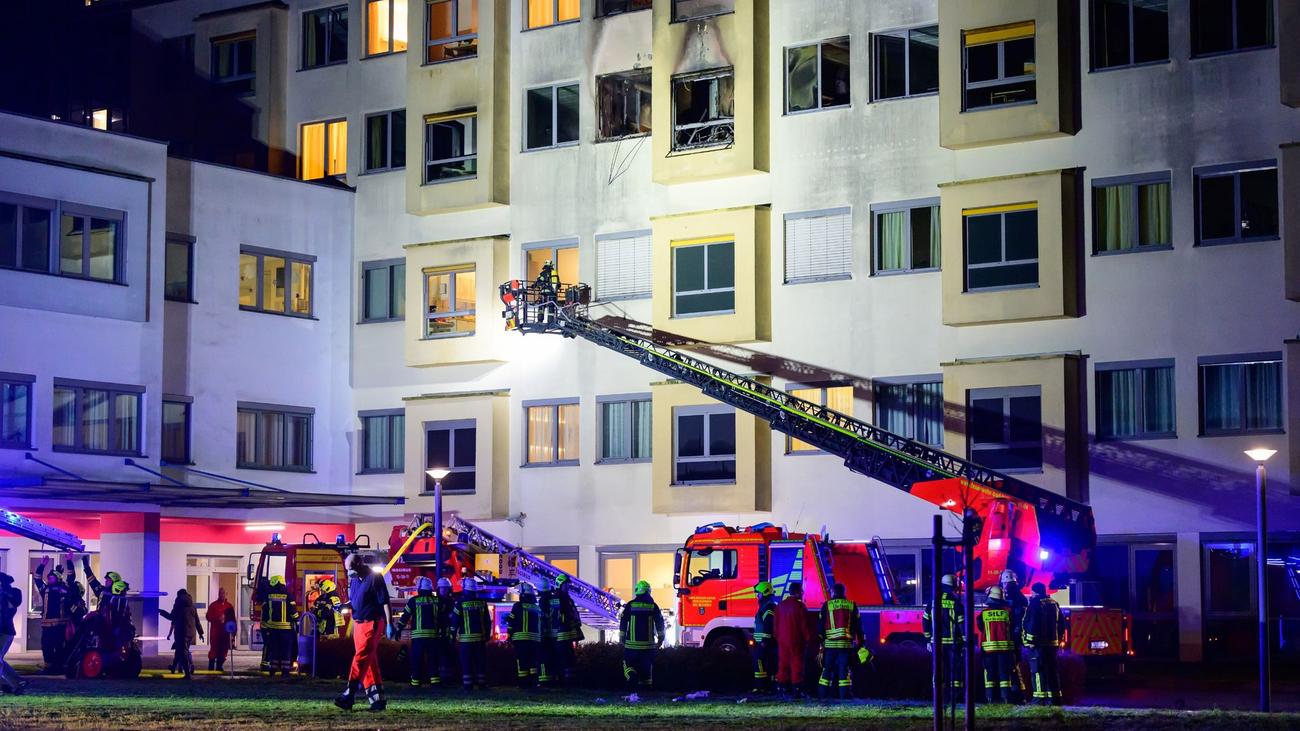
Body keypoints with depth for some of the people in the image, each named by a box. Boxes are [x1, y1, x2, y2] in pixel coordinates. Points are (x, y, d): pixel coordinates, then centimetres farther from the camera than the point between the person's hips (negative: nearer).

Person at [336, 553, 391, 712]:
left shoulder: (374, 577, -11)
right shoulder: (354, 579, 12)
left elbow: (385, 602, -13)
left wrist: (389, 625, -17)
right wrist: (344, 605, 0)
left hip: (372, 624, -8)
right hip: (358, 624, 8)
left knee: (361, 659, -13)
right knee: (369, 663, 9)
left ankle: (349, 696, -18)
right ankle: (378, 699, 13)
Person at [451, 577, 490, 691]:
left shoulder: (460, 603, -6)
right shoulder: (482, 602, 3)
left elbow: (454, 620, -5)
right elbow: (487, 621, 6)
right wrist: (487, 635, 14)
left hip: (465, 638, -2)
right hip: (480, 637, 2)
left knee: (466, 662, 1)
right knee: (481, 661, 8)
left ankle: (467, 685, -2)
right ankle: (482, 683, 7)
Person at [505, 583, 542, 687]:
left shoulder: (518, 606, 2)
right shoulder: (537, 608, 10)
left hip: (521, 637, -3)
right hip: (535, 638, 3)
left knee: (522, 661, -3)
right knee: (533, 660, 7)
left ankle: (523, 683, -7)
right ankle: (533, 682, 4)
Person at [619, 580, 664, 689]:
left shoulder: (630, 605, -2)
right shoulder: (653, 606, 1)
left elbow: (623, 623, 0)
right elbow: (660, 624, 3)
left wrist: (622, 638, 9)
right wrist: (660, 639, 13)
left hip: (632, 643, -1)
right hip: (648, 643, 1)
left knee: (629, 664, 6)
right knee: (647, 668, 9)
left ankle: (631, 678, -19)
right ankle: (645, 687, 9)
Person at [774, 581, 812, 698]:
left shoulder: (780, 605, 7)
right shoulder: (800, 606, -11)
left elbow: (776, 624, 11)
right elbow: (804, 625, -10)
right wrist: (808, 639, -2)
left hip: (782, 641, 5)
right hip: (796, 641, -5)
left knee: (783, 664, 9)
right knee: (797, 665, -2)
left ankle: (782, 688, 10)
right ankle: (797, 689, -4)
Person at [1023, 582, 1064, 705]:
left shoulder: (1036, 603, -9)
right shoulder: (1054, 604, 15)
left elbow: (1032, 624, -17)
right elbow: (1061, 624, 18)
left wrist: (1031, 641, -16)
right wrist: (1059, 640, 23)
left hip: (1038, 644, -7)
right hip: (1053, 643, 7)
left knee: (1038, 671, -7)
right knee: (1052, 670, 12)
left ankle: (1040, 697, -13)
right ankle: (1055, 697, 12)